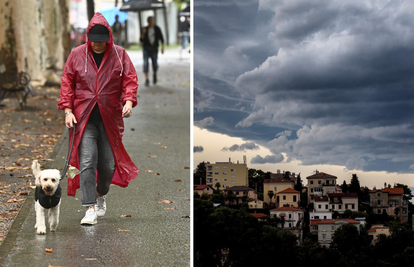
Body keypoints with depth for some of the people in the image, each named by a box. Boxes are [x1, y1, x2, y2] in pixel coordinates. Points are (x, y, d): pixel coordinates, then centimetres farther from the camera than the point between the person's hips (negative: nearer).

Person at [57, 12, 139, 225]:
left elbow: (130, 79, 2)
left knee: (108, 163, 6)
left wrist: (129, 100, -16)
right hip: (84, 118, -1)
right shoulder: (77, 55, 4)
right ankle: (91, 208, -10)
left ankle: (101, 194, 36)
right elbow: (67, 82, 6)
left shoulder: (119, 55, 4)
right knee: (87, 162, -11)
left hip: (110, 118, 1)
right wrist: (67, 109, -3)